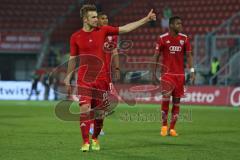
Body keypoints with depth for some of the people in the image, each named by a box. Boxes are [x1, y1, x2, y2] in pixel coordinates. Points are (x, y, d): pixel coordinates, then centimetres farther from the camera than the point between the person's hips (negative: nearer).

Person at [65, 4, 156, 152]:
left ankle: (95, 139, 25)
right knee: (85, 109, -14)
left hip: (102, 79, 1)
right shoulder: (76, 37, 1)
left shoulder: (103, 31, 2)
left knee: (99, 111, 5)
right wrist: (68, 77, 10)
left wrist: (146, 19, 0)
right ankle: (86, 142, -8)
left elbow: (125, 29, 3)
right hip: (84, 79, -1)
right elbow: (73, 58, 11)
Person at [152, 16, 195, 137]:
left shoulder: (184, 39, 5)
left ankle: (172, 128, 9)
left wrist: (192, 71, -5)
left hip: (180, 74, 3)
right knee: (166, 98, -11)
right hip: (167, 74, -3)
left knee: (177, 100, 3)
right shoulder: (162, 38, -2)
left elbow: (189, 55, 6)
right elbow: (156, 56, 2)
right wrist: (154, 73, 0)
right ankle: (164, 126, 5)